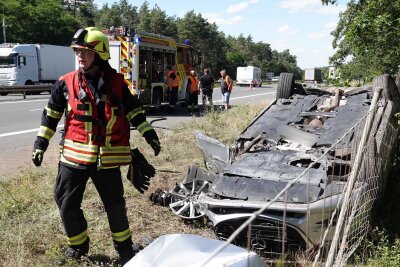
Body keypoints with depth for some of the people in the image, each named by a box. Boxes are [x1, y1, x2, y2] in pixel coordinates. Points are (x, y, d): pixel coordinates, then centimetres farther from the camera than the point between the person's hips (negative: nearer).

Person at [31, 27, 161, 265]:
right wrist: (40, 144, 7)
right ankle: (78, 246, 32)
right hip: (74, 155, 1)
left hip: (107, 157, -1)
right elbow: (51, 114, 8)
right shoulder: (66, 83, 0)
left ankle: (125, 247, 31)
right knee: (67, 204, 7)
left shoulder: (116, 82, 0)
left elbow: (134, 110, 9)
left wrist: (149, 134, 6)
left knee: (115, 204, 9)